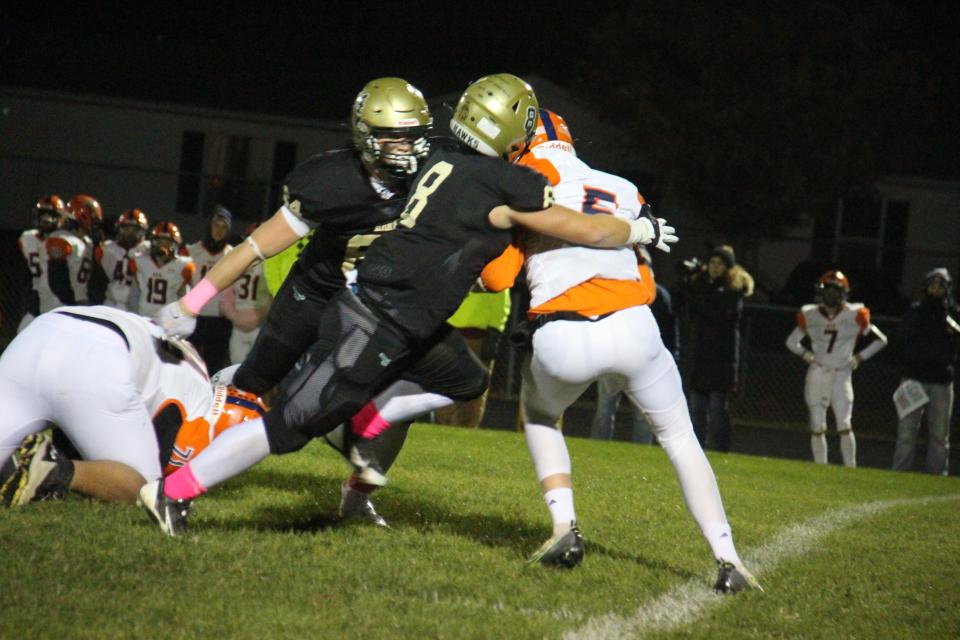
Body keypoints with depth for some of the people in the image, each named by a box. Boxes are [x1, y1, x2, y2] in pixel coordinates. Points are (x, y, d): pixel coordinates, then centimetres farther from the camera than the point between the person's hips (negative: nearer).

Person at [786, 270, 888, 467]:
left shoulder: (854, 316, -3)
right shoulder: (810, 316, 2)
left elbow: (880, 340, 6)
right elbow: (791, 341, 17)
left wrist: (859, 358, -1)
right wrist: (806, 355, 0)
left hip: (841, 375, -2)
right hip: (817, 375, 2)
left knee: (844, 426, -10)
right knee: (817, 427, 1)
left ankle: (851, 469, -5)